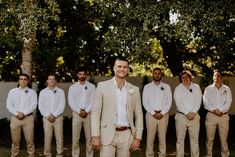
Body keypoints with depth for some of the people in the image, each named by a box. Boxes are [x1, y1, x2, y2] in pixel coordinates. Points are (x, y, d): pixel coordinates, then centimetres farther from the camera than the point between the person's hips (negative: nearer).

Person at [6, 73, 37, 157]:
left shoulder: (32, 92, 6)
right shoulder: (12, 91, 10)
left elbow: (33, 105, -4)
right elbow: (9, 105, 3)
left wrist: (23, 113, -14)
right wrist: (17, 113, -11)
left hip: (28, 118, -1)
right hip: (15, 118, 1)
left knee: (30, 140, -2)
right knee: (15, 141, 5)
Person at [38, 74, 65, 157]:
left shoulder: (60, 91, 4)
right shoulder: (43, 92, 7)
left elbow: (62, 105, -3)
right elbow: (40, 106, 2)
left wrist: (54, 115, -11)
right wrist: (48, 115, -8)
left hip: (58, 117, 0)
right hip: (47, 118, 1)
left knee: (59, 137, 0)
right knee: (47, 138, 2)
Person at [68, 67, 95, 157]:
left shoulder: (91, 86, 7)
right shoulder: (72, 87, 9)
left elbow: (93, 101, -2)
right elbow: (71, 102, 0)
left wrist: (86, 111, -13)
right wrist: (79, 111, -11)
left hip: (88, 113, 0)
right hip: (76, 114, 1)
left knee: (89, 137, 1)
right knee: (75, 138, 1)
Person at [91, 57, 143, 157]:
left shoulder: (134, 90, 7)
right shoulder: (102, 86, 0)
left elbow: (138, 115, 10)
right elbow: (95, 112, -2)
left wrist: (138, 137, 2)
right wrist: (95, 136, -9)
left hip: (126, 135, 2)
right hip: (107, 134, -2)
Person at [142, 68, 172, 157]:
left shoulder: (166, 87, 8)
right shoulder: (147, 87, 6)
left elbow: (169, 102, 3)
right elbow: (145, 102, 1)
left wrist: (162, 113, -9)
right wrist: (153, 113, -9)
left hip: (163, 115, 1)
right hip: (151, 114, -1)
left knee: (162, 138, 3)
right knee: (150, 138, -1)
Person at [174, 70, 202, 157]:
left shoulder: (196, 87, 10)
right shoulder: (178, 88, 4)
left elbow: (198, 101, 1)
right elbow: (178, 103, -5)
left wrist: (193, 112, -11)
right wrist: (187, 113, -13)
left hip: (194, 116, 2)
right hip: (181, 116, -1)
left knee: (195, 139, 3)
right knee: (180, 139, -1)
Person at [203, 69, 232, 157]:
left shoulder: (227, 89, 8)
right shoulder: (208, 89, 6)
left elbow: (228, 102, -1)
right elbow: (206, 102, -3)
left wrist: (220, 110, -15)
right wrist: (214, 110, -15)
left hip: (224, 116, 0)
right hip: (211, 116, 0)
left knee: (224, 139, 3)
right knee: (210, 138, 3)